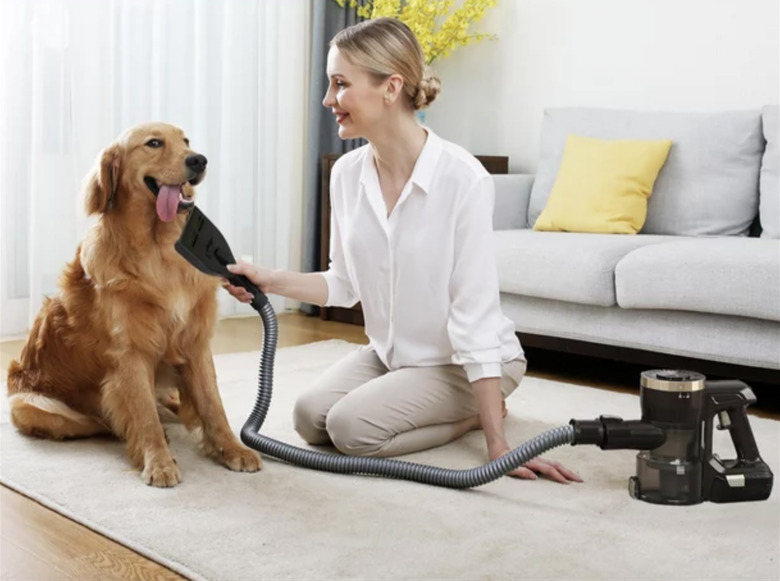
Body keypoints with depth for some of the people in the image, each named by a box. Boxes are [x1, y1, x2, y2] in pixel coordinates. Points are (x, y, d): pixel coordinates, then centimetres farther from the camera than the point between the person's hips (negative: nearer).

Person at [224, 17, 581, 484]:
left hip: (467, 360, -7)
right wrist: (271, 281, -10)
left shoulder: (462, 178, -26)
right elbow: (347, 283, 6)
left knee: (352, 427, -22)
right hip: (391, 353, 7)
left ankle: (479, 411, 3)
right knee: (310, 418, -12)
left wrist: (497, 444, -25)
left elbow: (475, 315, -26)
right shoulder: (347, 174, -7)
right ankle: (452, 410, 12)